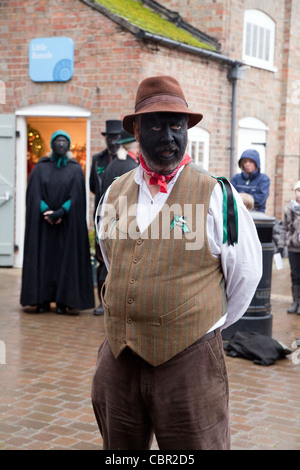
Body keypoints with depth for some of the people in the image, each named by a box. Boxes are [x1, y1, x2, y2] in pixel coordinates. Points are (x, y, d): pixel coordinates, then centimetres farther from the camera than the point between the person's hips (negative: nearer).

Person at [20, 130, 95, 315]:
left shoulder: (75, 169, 5)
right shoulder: (41, 167, 8)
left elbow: (76, 196, -4)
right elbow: (34, 194, 0)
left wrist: (60, 213, -16)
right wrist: (46, 211, -15)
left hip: (68, 223, -1)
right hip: (43, 223, 1)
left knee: (66, 259, -2)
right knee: (43, 258, -1)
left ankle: (63, 301, 0)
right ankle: (43, 301, 2)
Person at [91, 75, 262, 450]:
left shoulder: (217, 195, -8)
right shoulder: (115, 193, 7)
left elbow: (245, 275, 1)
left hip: (189, 361, -4)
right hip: (118, 360, 5)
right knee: (120, 448, 17)